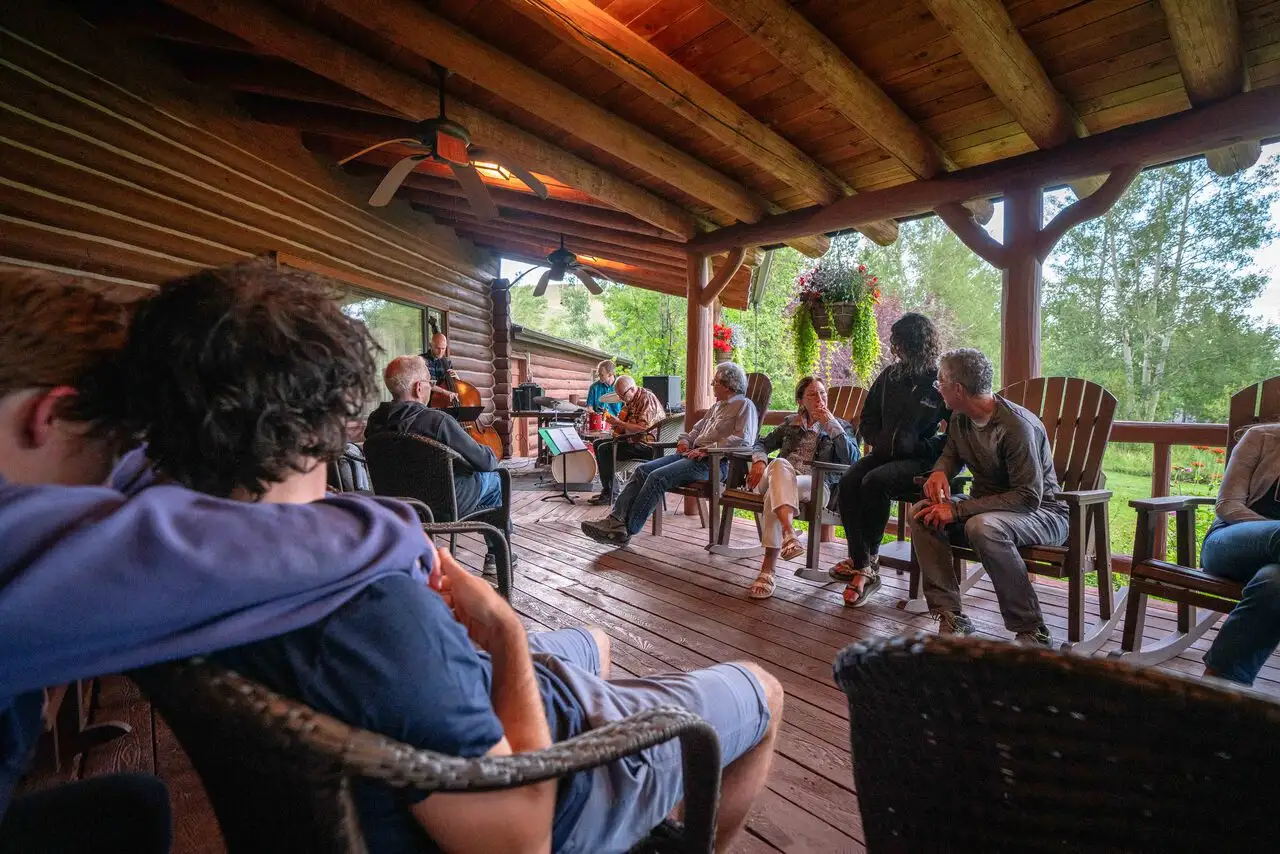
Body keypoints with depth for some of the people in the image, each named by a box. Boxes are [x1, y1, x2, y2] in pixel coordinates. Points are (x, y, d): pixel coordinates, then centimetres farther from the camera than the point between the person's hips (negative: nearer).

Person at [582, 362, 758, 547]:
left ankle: (626, 531, -21)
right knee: (643, 470, -9)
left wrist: (708, 449, -18)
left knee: (658, 477, -24)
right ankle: (616, 519, -17)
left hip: (713, 462, -9)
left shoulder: (744, 405, 0)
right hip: (691, 454, 9)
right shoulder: (717, 406, 28)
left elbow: (744, 438, -15)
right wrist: (684, 440, 11)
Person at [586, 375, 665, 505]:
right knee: (597, 443, 11)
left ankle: (608, 494, -12)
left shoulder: (647, 398, -16)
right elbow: (624, 424, 21)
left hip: (647, 444, -11)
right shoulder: (631, 400, 14)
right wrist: (613, 420, 0)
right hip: (631, 439, 11)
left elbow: (643, 428, -26)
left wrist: (619, 422, -22)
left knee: (604, 449, -21)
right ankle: (610, 488, 10)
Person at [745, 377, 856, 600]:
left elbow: (852, 459, 0)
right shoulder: (791, 423, 28)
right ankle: (789, 535, -53)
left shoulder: (841, 426, 19)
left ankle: (767, 569, -41)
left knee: (775, 492, -36)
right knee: (780, 464, -37)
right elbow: (762, 443, 25)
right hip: (781, 479, 2)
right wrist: (759, 460, 1)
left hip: (814, 484, -2)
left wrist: (831, 423, -3)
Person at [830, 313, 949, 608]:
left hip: (922, 461, -5)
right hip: (886, 455, 5)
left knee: (874, 482, -32)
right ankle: (863, 567, -22)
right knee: (848, 482, -24)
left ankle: (865, 559, -14)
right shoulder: (890, 376, 11)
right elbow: (867, 421, 20)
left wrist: (919, 446, -16)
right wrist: (880, 441, 2)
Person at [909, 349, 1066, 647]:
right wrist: (940, 472, -5)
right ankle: (950, 616, -16)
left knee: (982, 527, -38)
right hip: (989, 505, 8)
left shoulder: (1017, 426, -24)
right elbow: (951, 453, 21)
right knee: (922, 512, -14)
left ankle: (1032, 633, -23)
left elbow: (1029, 497, -27)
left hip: (1042, 512, -8)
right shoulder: (960, 418, 1)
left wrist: (958, 510, -31)